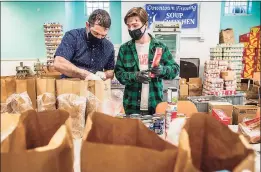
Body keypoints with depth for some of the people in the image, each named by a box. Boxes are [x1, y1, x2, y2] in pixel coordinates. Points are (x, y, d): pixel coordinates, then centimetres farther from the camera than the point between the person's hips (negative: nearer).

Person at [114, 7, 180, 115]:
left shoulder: (160, 46, 0)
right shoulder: (124, 48, 2)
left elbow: (175, 69, 1)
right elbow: (118, 72, -1)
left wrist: (162, 70, -20)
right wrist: (134, 76, -20)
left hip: (155, 105, 0)